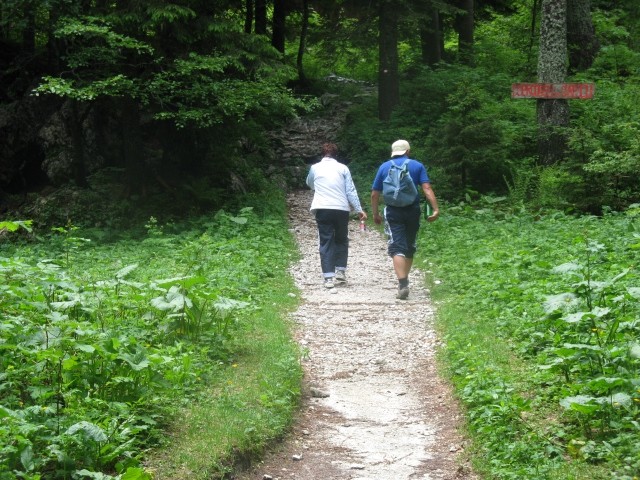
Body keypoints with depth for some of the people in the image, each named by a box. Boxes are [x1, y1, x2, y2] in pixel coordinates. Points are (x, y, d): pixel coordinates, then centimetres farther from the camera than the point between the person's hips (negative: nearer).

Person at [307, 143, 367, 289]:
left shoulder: (315, 168, 10)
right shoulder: (343, 168, 5)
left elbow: (310, 184, 31)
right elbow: (350, 191, 1)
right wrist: (359, 210, 3)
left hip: (322, 209, 0)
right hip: (341, 209, 0)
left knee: (326, 242, 2)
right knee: (341, 240, 18)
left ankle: (329, 277, -6)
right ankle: (340, 271, 14)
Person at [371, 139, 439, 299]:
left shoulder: (384, 167, 6)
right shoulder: (417, 166, 4)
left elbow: (374, 194, 6)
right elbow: (427, 188, -8)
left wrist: (375, 214, 16)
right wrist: (435, 209, -11)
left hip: (393, 212, -1)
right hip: (413, 211, 1)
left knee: (397, 248, -6)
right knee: (409, 247, 16)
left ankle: (403, 285, -22)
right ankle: (404, 282, 26)